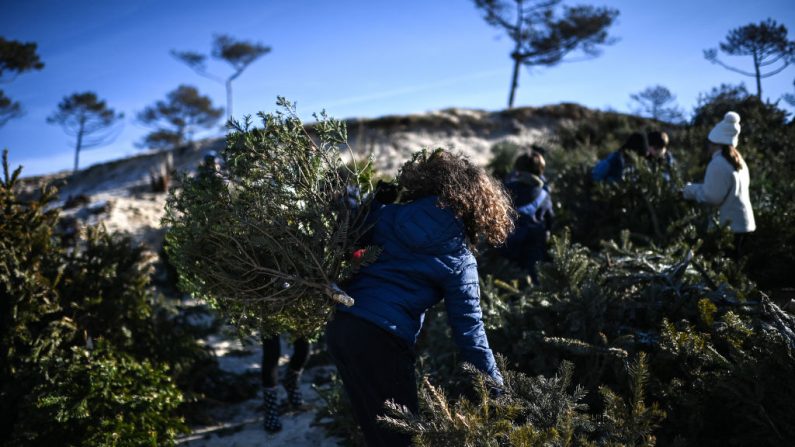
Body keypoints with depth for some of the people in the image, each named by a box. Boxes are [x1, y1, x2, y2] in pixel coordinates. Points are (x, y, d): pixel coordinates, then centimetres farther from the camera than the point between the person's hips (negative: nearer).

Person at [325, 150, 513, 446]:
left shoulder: (388, 217, 4)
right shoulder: (458, 259, -3)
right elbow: (468, 326, -3)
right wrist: (495, 383, 4)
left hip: (339, 325, 5)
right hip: (381, 339, -5)